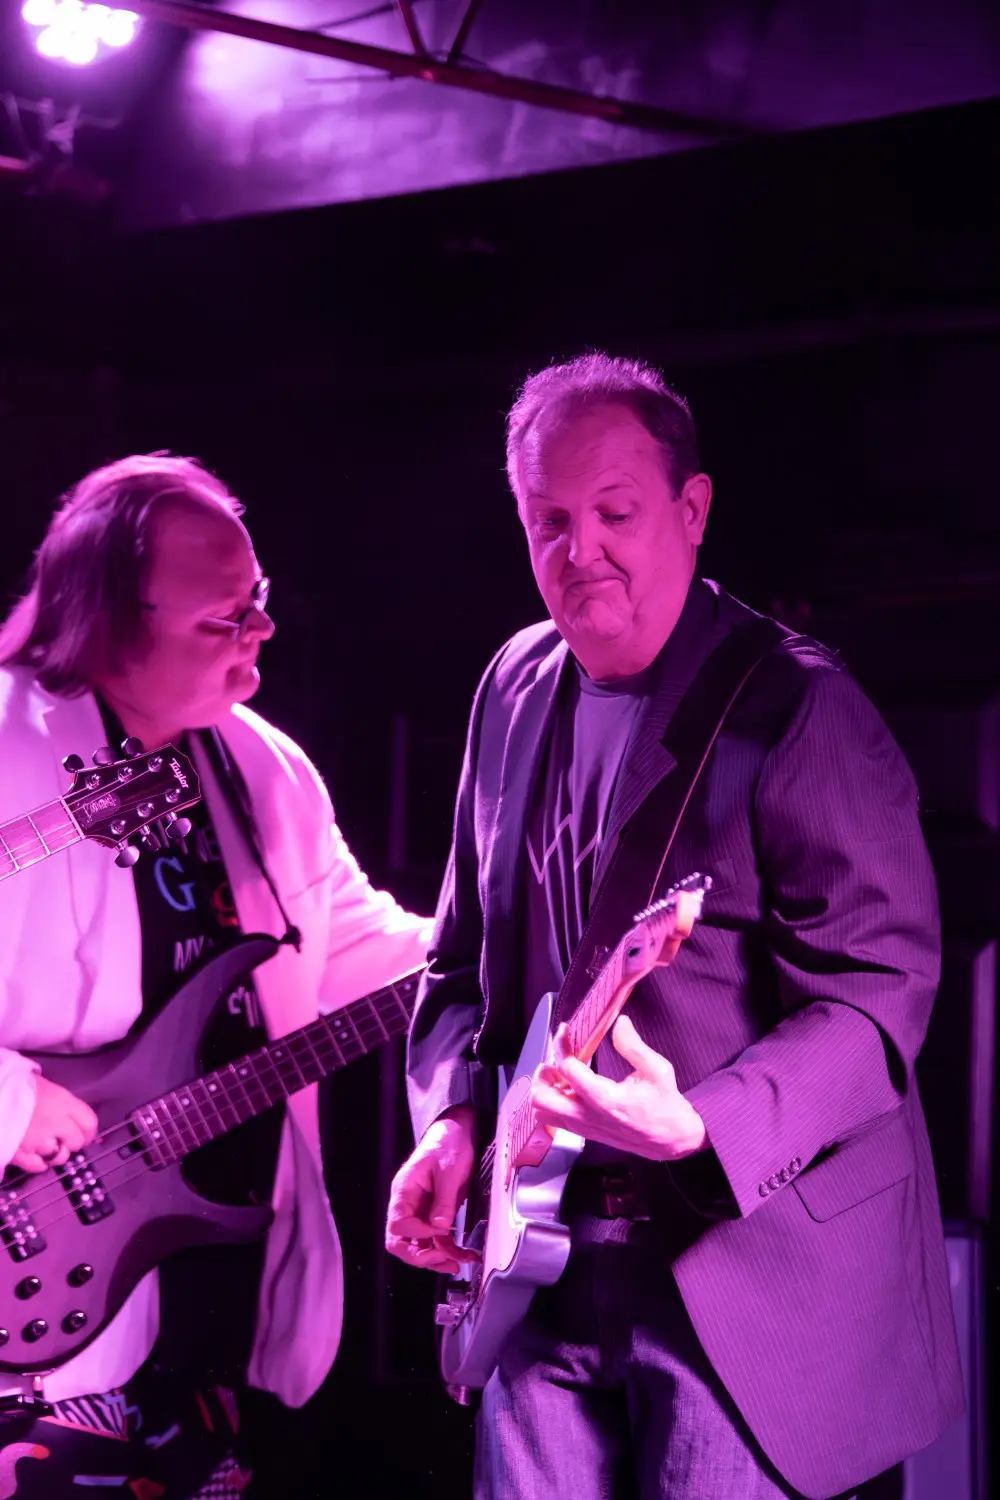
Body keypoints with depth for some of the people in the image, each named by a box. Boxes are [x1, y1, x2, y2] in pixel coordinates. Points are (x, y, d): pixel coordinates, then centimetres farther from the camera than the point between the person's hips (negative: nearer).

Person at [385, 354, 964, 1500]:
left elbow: (875, 998, -18)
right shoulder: (516, 691, 9)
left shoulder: (796, 708, -13)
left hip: (745, 1267, -6)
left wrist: (696, 1129, -32)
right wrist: (453, 1118, 1)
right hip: (549, 1253, 6)